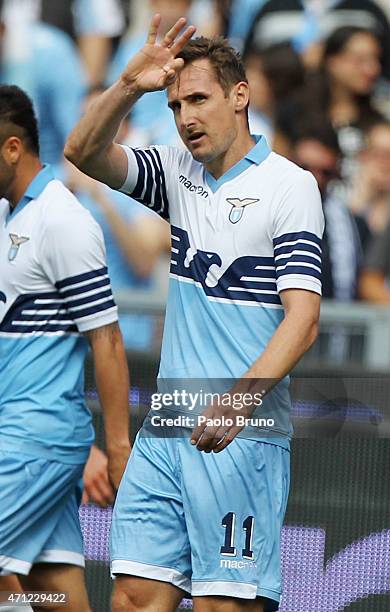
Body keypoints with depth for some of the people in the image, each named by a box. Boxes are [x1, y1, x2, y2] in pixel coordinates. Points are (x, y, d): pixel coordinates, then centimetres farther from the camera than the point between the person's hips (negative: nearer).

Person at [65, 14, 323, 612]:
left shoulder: (290, 184, -5)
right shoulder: (176, 173, 13)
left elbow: (302, 317, -14)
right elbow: (85, 153, 1)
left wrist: (238, 400, -27)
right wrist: (129, 86, -16)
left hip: (241, 434, -6)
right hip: (166, 428, 6)